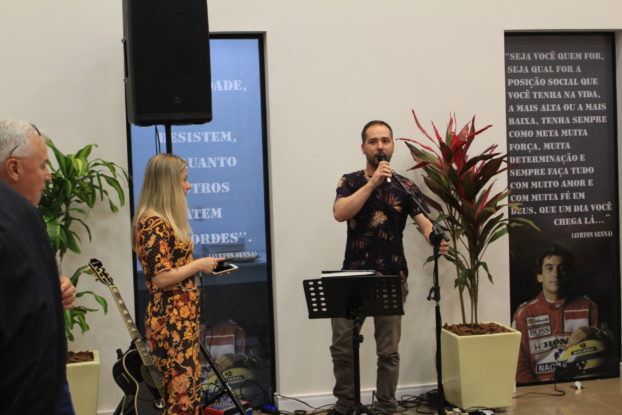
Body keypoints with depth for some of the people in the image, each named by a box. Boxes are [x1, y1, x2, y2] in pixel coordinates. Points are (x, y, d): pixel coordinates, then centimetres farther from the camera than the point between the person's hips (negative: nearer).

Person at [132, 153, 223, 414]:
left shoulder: (165, 221, 14)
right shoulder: (154, 224, -16)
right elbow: (161, 278, -22)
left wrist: (201, 265, 11)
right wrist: (198, 265, -12)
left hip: (182, 317, 10)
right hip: (171, 320, -10)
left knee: (188, 388, 13)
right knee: (181, 392, -4)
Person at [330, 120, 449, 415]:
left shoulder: (405, 187, 4)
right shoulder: (350, 182, 6)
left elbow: (424, 222, -8)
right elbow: (340, 213, -13)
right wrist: (373, 183, -18)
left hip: (391, 278, -1)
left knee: (388, 351, 5)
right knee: (341, 347, 6)